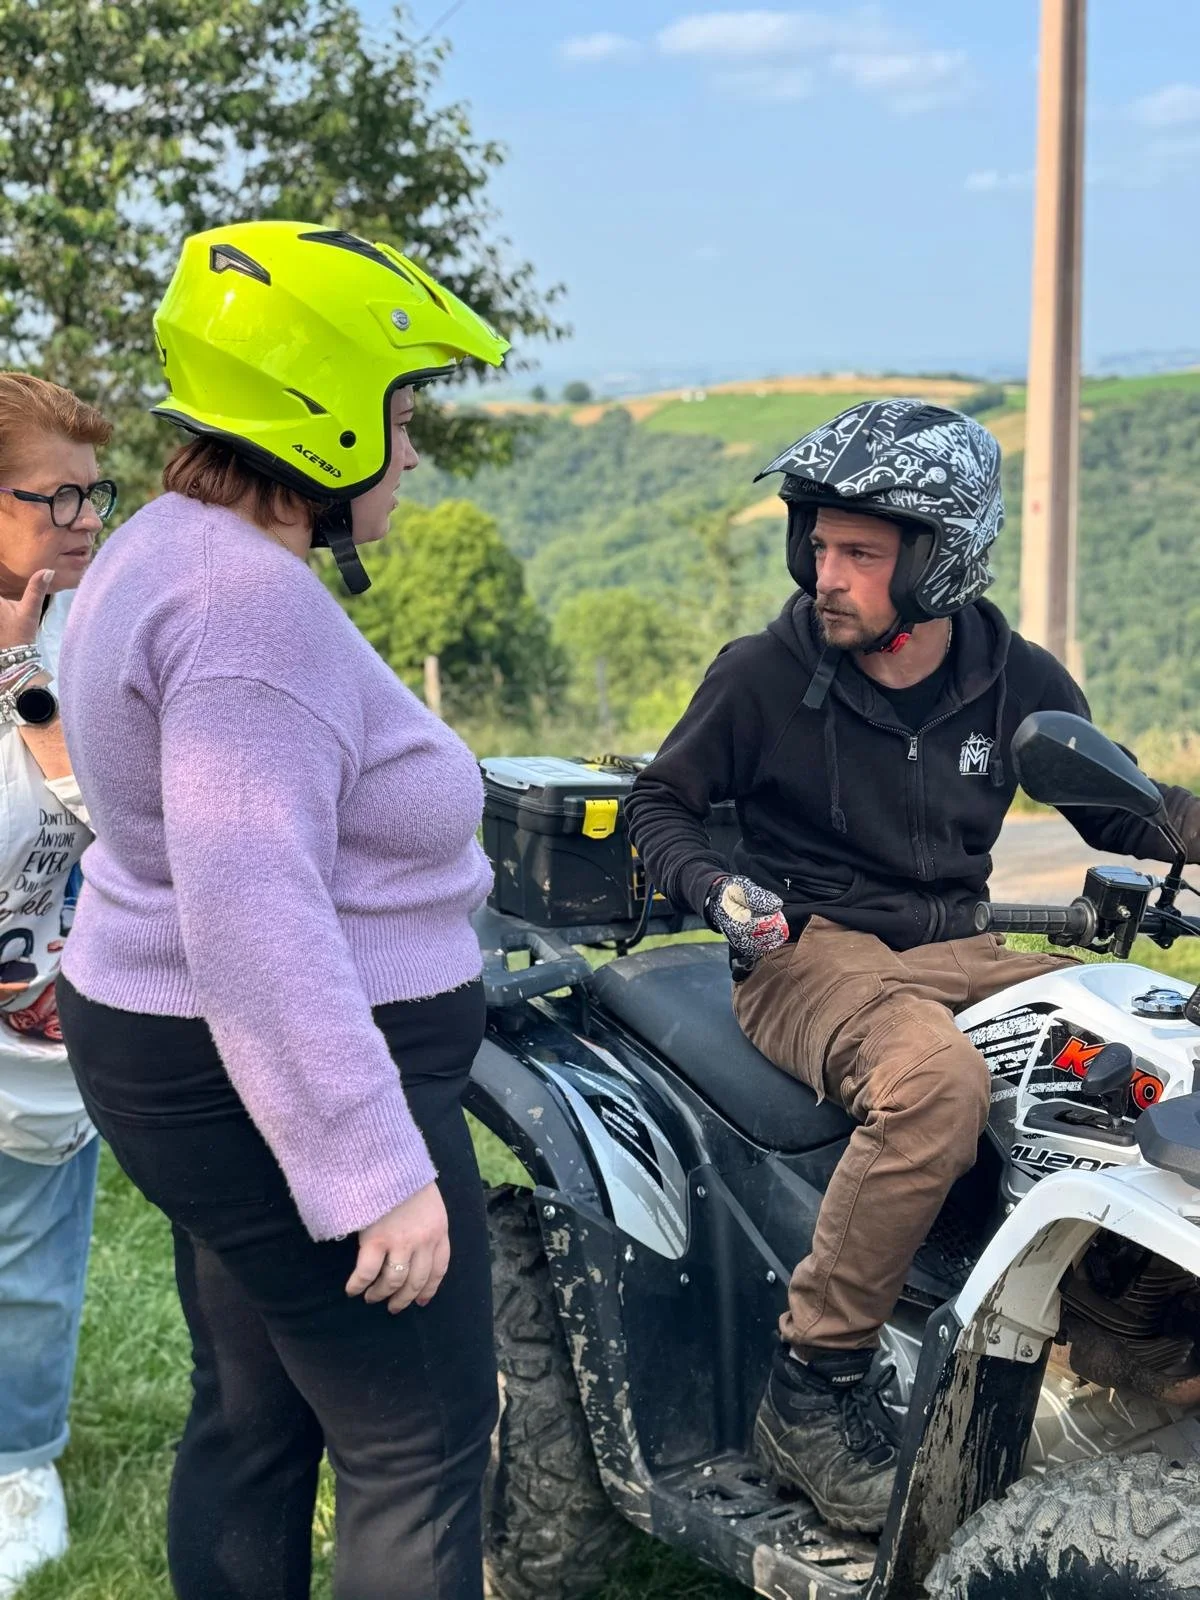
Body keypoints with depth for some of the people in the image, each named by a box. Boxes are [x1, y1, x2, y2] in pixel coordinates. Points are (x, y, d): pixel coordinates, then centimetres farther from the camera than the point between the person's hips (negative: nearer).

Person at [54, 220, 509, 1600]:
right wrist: (376, 1170, -28)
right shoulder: (256, 603, -23)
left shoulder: (161, 553, 11)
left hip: (175, 1061, 11)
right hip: (286, 1089, -11)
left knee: (251, 1424, 19)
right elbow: (253, 915, -30)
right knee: (419, 1454, 1)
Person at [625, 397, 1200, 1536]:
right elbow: (660, 799, 8)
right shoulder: (763, 674, -3)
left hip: (955, 953, 4)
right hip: (807, 954, -4)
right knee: (935, 1080, -38)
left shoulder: (1019, 682, 5)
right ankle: (811, 1382, -26)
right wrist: (714, 884, -12)